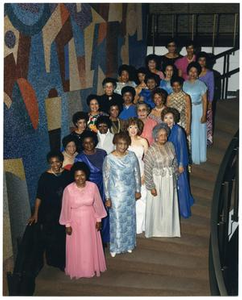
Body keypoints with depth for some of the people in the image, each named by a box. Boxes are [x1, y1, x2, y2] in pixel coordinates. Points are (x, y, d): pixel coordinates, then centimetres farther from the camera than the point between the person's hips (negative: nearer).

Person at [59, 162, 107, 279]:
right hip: (75, 221, -2)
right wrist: (67, 224, -5)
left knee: (91, 245, 16)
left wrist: (98, 220, 1)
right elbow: (66, 208, -9)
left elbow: (97, 204, -3)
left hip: (90, 220, 2)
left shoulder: (93, 186, -14)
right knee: (76, 247, 12)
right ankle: (78, 269, 32)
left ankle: (92, 267, 37)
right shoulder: (68, 189, -19)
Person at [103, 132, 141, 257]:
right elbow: (106, 179, -11)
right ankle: (115, 246, 26)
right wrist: (107, 198, -9)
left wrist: (137, 190, 7)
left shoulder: (132, 156, -7)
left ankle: (128, 244, 36)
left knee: (129, 218, 16)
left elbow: (137, 174, 3)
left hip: (130, 193, 3)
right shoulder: (109, 159, -16)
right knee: (116, 219, 7)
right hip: (116, 194, -3)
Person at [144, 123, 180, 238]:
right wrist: (151, 187, -15)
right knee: (156, 206, 8)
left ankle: (168, 228, 35)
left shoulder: (170, 146, -2)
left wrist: (174, 178, 10)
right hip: (157, 181, -5)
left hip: (170, 181, 5)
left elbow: (174, 163, 9)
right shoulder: (152, 150, -18)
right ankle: (155, 230, 27)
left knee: (169, 205, 16)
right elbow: (147, 170, -16)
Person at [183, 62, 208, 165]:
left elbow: (204, 100, -5)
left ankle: (197, 156, 18)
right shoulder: (184, 84, 4)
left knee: (197, 133, 5)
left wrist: (204, 115, -10)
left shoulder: (201, 84, -5)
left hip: (198, 111, -2)